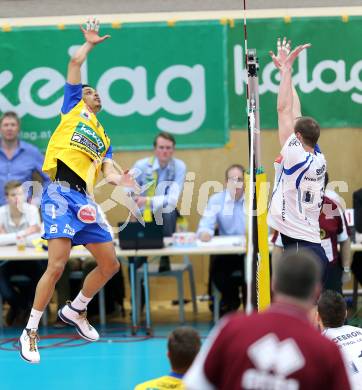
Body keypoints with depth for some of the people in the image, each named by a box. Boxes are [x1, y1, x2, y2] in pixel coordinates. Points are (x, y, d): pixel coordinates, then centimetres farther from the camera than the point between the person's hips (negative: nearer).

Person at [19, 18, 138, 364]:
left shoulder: (103, 138, 27)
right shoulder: (73, 108, 14)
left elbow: (107, 170, 13)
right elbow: (75, 63, 7)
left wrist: (120, 179, -8)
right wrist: (90, 42, 20)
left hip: (85, 199, 7)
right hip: (61, 193, -7)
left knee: (110, 264, 7)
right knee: (57, 264, -16)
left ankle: (75, 310, 29)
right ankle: (30, 332, -7)